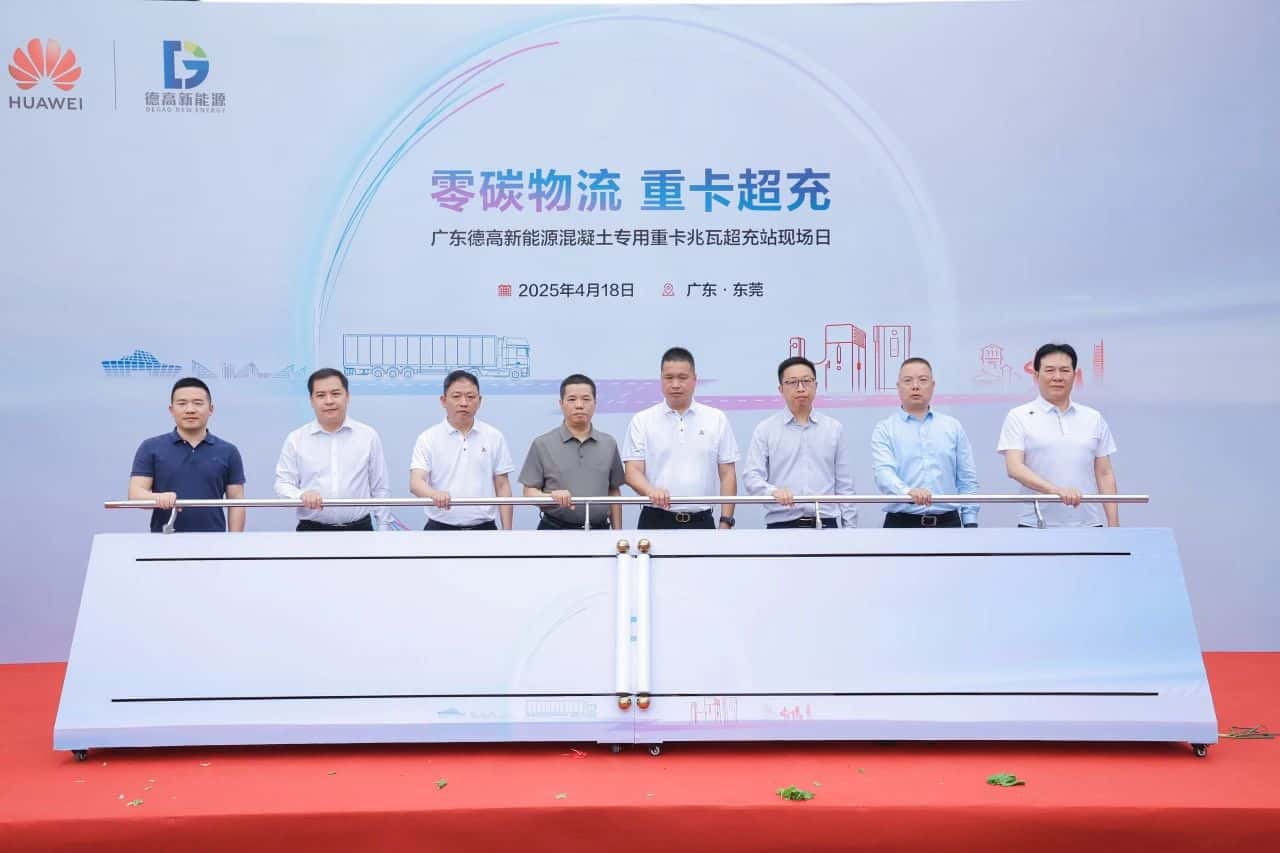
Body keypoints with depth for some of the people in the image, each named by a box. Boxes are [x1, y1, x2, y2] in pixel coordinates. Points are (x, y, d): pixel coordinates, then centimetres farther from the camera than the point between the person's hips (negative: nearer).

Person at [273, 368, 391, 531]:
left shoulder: (368, 436, 3)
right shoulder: (296, 439, 2)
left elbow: (380, 489, 5)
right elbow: (282, 483, 0)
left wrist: (384, 528, 1)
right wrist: (302, 495, -22)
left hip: (358, 529, 0)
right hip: (312, 530, 0)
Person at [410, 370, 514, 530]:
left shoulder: (494, 437, 3)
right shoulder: (428, 439, -3)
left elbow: (502, 487, 5)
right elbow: (416, 481, -15)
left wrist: (507, 531, 0)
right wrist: (434, 494, -39)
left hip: (484, 529, 2)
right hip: (441, 529, -1)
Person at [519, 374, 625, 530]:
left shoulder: (609, 444, 8)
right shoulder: (542, 444, -1)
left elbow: (614, 492, 11)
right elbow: (529, 492, -3)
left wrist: (617, 533, 8)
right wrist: (552, 496, -22)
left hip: (599, 530, 2)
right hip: (555, 529, -2)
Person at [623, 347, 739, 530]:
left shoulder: (716, 419, 7)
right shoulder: (642, 421, 4)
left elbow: (727, 474, 6)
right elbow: (633, 470, -3)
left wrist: (725, 522, -1)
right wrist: (651, 490, -25)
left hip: (701, 521, 1)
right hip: (656, 521, -1)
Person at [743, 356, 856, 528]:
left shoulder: (834, 428, 9)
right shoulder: (765, 429, 2)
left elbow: (844, 484, 9)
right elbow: (751, 476, -7)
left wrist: (850, 527, 4)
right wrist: (773, 491, -28)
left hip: (824, 525, 2)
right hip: (782, 526, -2)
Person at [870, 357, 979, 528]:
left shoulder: (953, 427, 10)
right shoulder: (885, 429, 0)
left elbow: (967, 480, 10)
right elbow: (884, 472, -17)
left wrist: (970, 522, 2)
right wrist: (908, 492, -37)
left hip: (947, 522, 3)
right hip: (902, 523, -3)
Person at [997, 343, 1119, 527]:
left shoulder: (1094, 418, 10)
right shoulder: (1019, 417, -1)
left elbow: (1105, 474, 9)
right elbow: (1014, 467, -14)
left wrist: (1113, 524, 2)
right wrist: (1054, 489, -30)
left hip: (1087, 525, 3)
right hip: (1037, 526, -3)